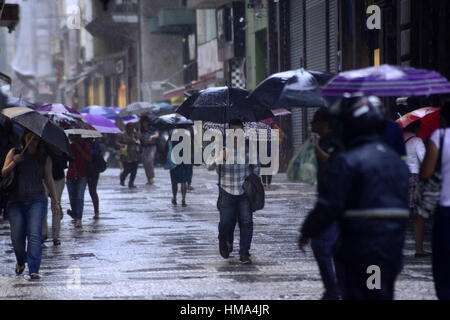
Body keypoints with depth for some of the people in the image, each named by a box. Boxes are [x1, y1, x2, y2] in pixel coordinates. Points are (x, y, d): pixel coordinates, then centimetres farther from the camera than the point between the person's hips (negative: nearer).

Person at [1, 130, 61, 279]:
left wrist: (55, 201, 6)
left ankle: (34, 270, -15)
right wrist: (14, 162, -17)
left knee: (34, 235, -14)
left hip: (36, 201, -1)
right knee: (17, 237, 0)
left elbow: (49, 180, 10)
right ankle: (20, 262, 28)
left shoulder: (44, 157, 8)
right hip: (16, 201, 1)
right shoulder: (14, 153, 7)